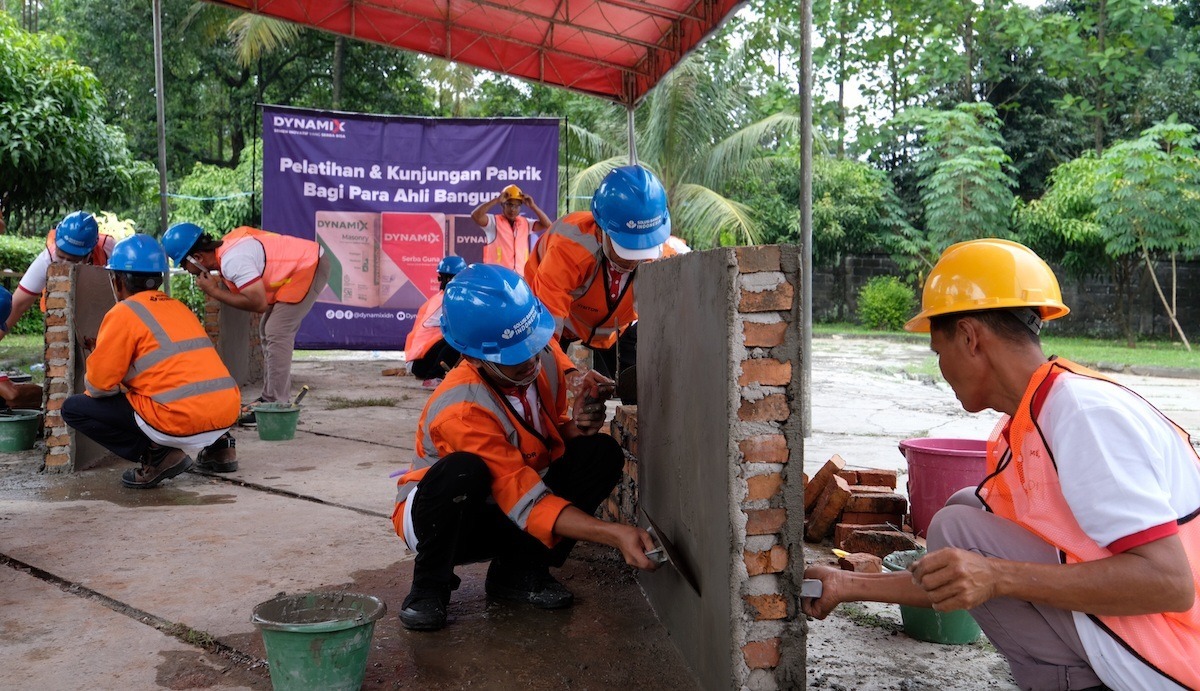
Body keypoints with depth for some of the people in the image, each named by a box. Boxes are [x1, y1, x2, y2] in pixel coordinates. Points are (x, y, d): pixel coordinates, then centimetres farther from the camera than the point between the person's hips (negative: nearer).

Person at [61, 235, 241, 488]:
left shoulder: (124, 313, 0)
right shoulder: (179, 307, 22)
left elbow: (99, 385, -1)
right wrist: (103, 349, 35)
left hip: (181, 421, -7)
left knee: (73, 408, 9)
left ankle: (158, 455, 0)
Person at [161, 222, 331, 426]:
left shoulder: (232, 260, -27)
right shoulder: (224, 247, 1)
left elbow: (259, 303, -26)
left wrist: (215, 291, -18)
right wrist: (219, 283, -9)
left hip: (311, 267, -10)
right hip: (305, 262, 10)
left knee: (276, 334, -13)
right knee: (268, 332, 14)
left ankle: (273, 405, -7)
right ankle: (274, 397, 20)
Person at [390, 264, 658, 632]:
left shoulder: (544, 355, -13)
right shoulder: (461, 410, -33)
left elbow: (555, 440, 2)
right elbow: (529, 504, -35)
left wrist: (577, 425, -22)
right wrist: (614, 534, -46)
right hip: (439, 513, -6)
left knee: (602, 453, -16)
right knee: (462, 471, -40)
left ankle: (519, 572, -5)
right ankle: (429, 587, -11)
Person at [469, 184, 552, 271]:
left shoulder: (525, 223, 13)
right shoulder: (494, 221, -2)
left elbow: (547, 224, 8)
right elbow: (475, 215, -18)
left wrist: (533, 206, -1)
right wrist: (496, 200, -19)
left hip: (520, 276, 5)